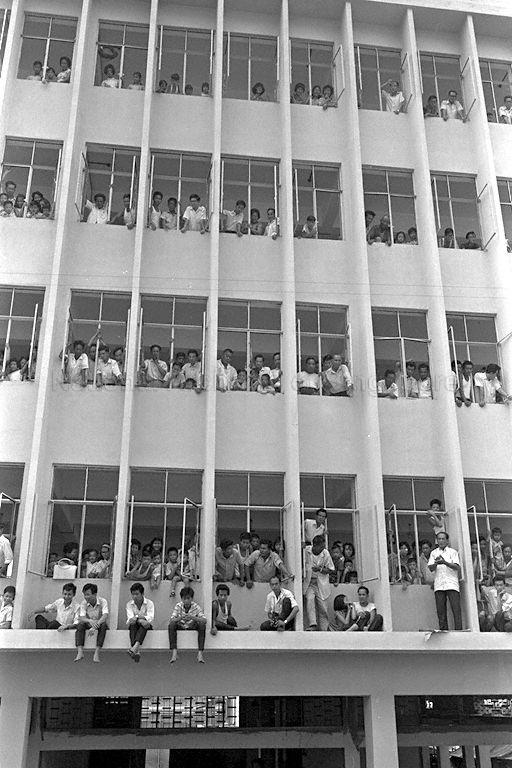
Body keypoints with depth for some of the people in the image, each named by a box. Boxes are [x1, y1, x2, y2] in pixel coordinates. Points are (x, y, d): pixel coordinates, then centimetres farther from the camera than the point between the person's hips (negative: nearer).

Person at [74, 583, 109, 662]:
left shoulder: (103, 601, -17)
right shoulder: (84, 603, -11)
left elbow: (105, 616, -31)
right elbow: (81, 618, -23)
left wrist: (95, 626, -46)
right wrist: (90, 621, -46)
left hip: (100, 623, -2)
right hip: (89, 624, 2)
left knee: (103, 625, -35)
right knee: (80, 624, -29)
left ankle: (97, 652, -37)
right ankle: (80, 652, -37)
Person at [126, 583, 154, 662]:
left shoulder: (149, 603, -2)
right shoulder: (129, 604, 3)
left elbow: (151, 618, -17)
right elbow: (130, 618, -14)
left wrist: (136, 618, -35)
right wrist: (139, 619, -36)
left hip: (146, 626, -1)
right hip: (134, 626, 1)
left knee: (144, 624, -36)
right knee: (132, 624, -34)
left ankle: (134, 647, -56)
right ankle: (137, 651, -54)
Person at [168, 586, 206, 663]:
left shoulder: (196, 606, -18)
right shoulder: (178, 606, -16)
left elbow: (204, 620, -27)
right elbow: (171, 620, -26)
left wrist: (193, 617, -44)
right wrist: (180, 618, -47)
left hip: (193, 627, 0)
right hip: (180, 626, 0)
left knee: (202, 625, -29)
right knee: (171, 625, -29)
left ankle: (200, 653, -30)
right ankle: (174, 652, -31)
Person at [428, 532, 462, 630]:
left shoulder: (453, 552, 9)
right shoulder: (433, 553, 15)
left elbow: (457, 567, -4)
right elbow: (430, 568, 3)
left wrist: (445, 562, -20)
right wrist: (436, 563, -18)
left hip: (452, 584, -2)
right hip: (438, 585, 2)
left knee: (456, 609, -8)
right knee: (441, 611, 1)